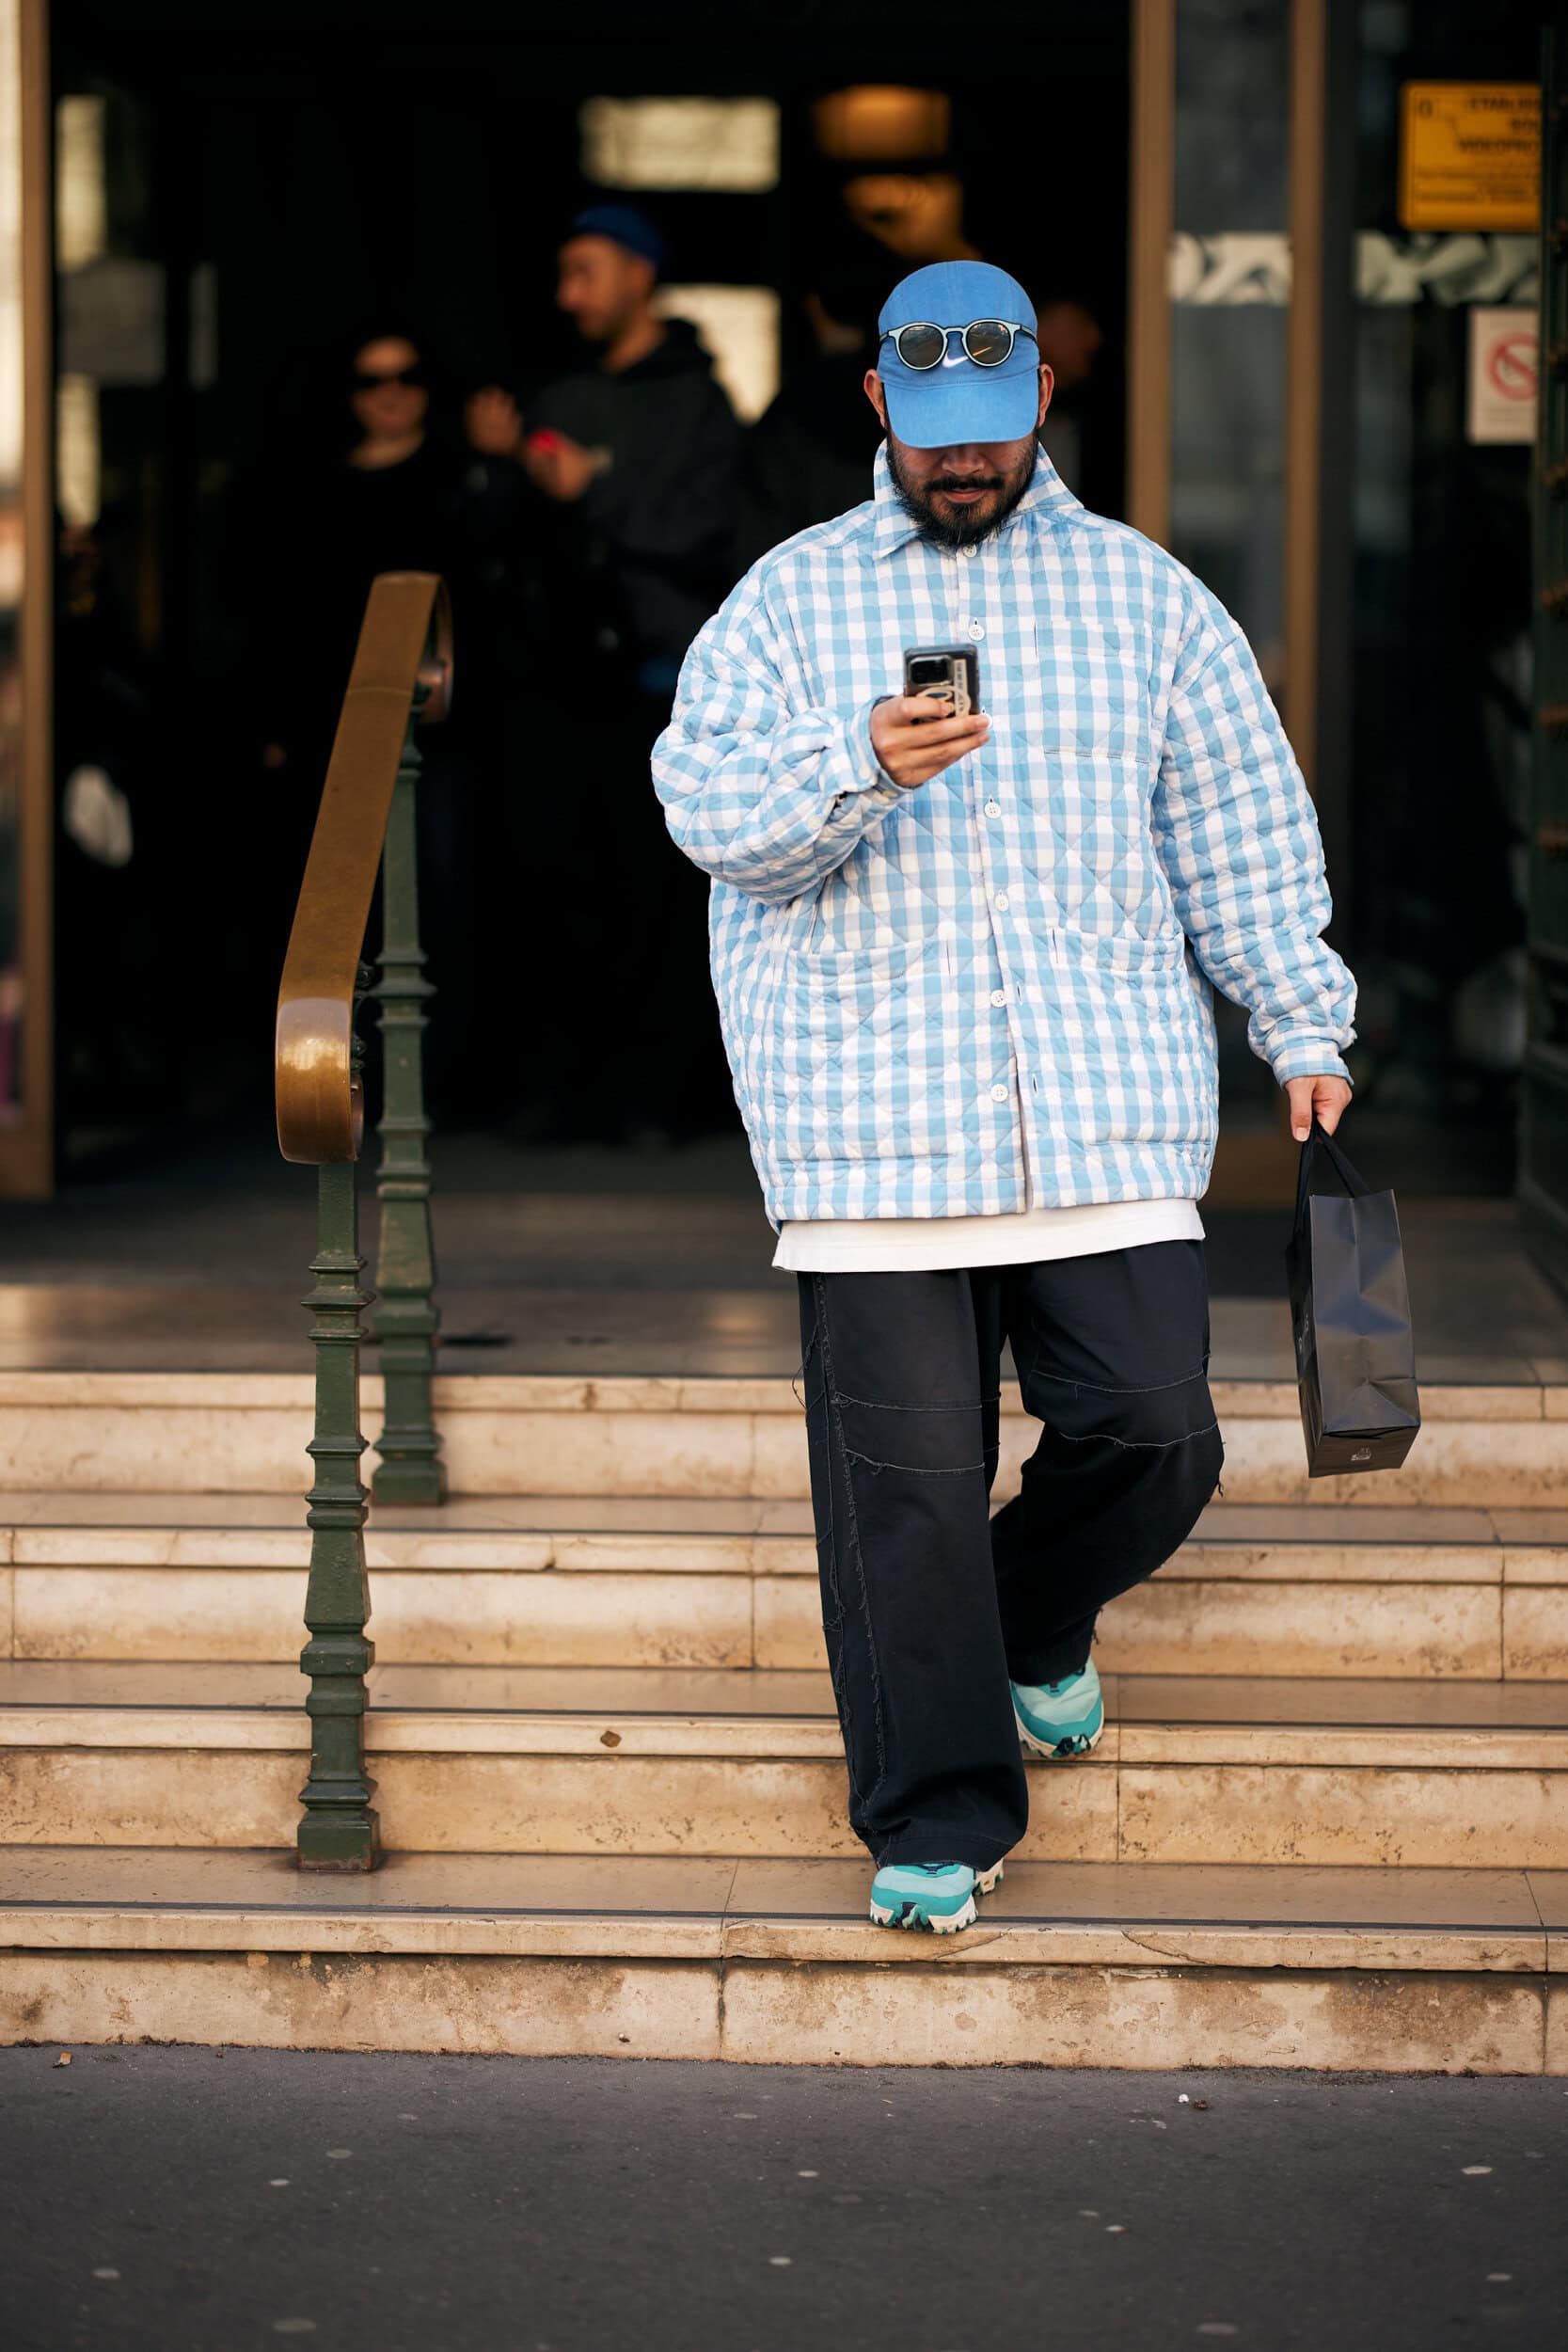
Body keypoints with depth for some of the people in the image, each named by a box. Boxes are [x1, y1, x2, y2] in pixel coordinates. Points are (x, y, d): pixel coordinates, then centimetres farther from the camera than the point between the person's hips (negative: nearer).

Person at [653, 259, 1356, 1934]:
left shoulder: (1145, 596, 13)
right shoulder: (790, 601, 9)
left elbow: (1240, 828, 15)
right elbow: (711, 805, -3)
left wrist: (1306, 1030, 9)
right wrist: (859, 769, -22)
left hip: (1111, 1111, 2)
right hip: (874, 1120, -1)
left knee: (1150, 1427, -5)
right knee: (904, 1475, -3)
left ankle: (1038, 1623, 28)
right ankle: (936, 1817, 8)